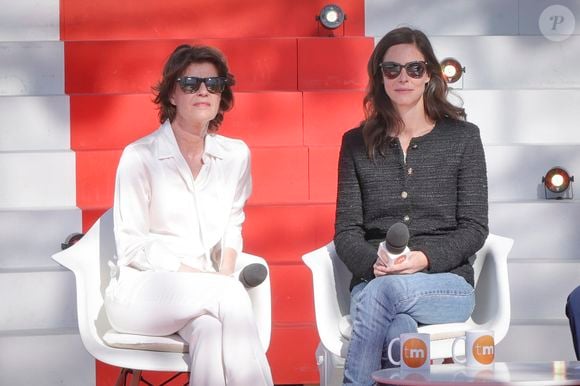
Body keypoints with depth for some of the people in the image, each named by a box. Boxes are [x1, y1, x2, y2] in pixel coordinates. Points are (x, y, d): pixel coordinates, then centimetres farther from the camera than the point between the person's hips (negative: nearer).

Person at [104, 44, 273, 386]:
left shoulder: (235, 154, 7)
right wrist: (203, 277, -16)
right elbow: (132, 248, -7)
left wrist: (225, 273, -5)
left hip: (206, 289, 3)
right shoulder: (140, 157, -7)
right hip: (143, 289, -3)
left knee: (210, 329, -35)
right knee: (231, 294, -32)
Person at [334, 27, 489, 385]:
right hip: (373, 281, 1)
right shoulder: (357, 143, 14)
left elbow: (475, 228, 3)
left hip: (446, 280, -1)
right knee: (400, 329, -36)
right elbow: (346, 230, 8)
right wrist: (372, 262, -15)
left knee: (385, 290, -36)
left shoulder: (462, 137, 9)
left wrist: (425, 258, -16)